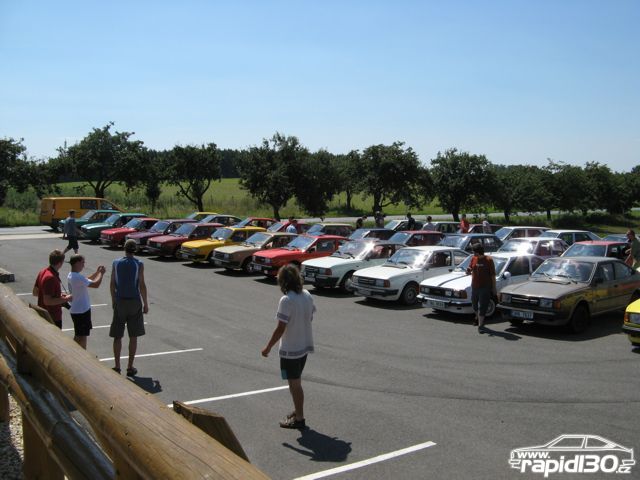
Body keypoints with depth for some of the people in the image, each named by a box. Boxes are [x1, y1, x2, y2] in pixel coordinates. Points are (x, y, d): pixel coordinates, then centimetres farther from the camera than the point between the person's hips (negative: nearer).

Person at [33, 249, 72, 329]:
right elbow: (47, 301, -29)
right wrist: (65, 299, -18)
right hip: (53, 318, -10)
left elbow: (35, 292, 13)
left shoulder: (43, 272, 3)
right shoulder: (51, 278, -27)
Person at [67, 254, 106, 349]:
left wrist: (97, 272, 10)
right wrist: (101, 273, -12)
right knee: (82, 336, 2)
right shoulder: (78, 277, -25)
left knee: (78, 335, 22)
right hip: (81, 310, -10)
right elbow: (95, 284, -27)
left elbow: (86, 281, 19)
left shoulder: (71, 275, 6)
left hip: (75, 310, 10)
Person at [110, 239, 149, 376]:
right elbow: (142, 285, -8)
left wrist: (113, 301, 15)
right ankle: (130, 367, 9)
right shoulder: (139, 264, -7)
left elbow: (112, 284, 3)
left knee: (117, 336, 10)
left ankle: (117, 366, 12)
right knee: (133, 337, 6)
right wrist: (145, 304, 1)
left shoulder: (116, 263, 0)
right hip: (134, 302, -2)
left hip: (120, 302, 2)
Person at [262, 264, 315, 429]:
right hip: (305, 345, 8)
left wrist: (268, 347, -11)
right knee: (296, 382, 23)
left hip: (290, 349, -8)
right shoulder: (307, 295, -1)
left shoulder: (286, 300, -23)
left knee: (295, 384, 5)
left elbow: (280, 328, -22)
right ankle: (298, 411, 36)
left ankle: (299, 419, 16)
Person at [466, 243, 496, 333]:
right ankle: (478, 317, 46)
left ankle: (480, 325, -2)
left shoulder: (488, 260, -10)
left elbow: (493, 275, -7)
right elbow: (470, 268, 16)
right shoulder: (474, 259, 3)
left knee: (482, 307, -5)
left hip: (485, 287, -5)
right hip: (474, 286, 5)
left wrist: (494, 288, -7)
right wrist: (469, 271, -9)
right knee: (474, 305, 19)